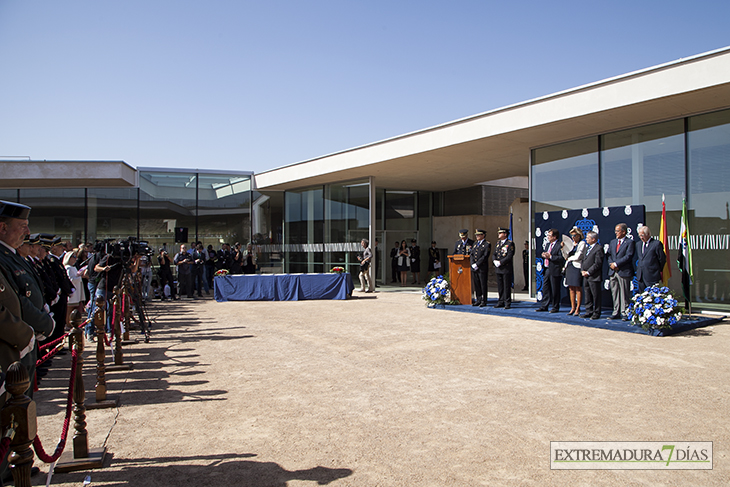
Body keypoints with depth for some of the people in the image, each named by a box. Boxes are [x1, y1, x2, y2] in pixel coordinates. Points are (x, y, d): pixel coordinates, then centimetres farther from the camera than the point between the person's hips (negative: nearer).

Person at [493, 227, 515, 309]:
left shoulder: (510, 243, -6)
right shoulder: (497, 243, 16)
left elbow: (509, 256, -13)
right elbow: (494, 254, 15)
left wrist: (500, 262, -17)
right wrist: (495, 261, -5)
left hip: (507, 268, -6)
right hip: (498, 268, 6)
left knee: (507, 286, -3)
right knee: (500, 286, 10)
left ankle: (507, 303, 2)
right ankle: (501, 302, 17)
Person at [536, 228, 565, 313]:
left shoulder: (559, 246, -12)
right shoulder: (547, 244, 16)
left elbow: (562, 258, -20)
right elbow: (544, 253, 26)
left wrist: (550, 256, -21)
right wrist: (543, 255, 3)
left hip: (554, 271, -8)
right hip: (546, 269, 8)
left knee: (555, 290, 1)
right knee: (545, 288, 12)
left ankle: (555, 307, 11)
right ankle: (544, 306, 20)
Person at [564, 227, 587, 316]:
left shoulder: (582, 244, -4)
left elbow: (578, 256, -13)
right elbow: (566, 256, 12)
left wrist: (569, 258, 1)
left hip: (577, 267, -7)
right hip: (569, 266, 7)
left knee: (578, 288, -2)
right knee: (571, 288, 7)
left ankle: (578, 309, 2)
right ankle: (573, 308, 12)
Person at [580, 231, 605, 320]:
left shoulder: (599, 248, -11)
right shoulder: (587, 247, 18)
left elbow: (598, 263, -17)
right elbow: (583, 260, 19)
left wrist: (588, 272, -16)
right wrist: (582, 271, 3)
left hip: (594, 277, -9)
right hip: (586, 276, 9)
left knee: (596, 296, -1)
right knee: (588, 295, 13)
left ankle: (596, 313, 6)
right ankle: (589, 312, 20)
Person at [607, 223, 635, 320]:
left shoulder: (629, 242, -3)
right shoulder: (612, 242, 17)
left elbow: (628, 256, -13)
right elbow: (608, 255, 14)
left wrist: (616, 264, -14)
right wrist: (611, 264, -4)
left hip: (624, 272, -6)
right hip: (613, 272, 6)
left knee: (624, 293, -2)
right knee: (614, 293, 9)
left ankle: (625, 313, 4)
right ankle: (616, 312, 15)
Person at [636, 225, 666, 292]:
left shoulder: (656, 244, -6)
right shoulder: (639, 244, 15)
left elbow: (662, 259, -3)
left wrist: (659, 270, 6)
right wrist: (638, 270, 14)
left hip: (652, 276, -6)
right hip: (641, 276, 6)